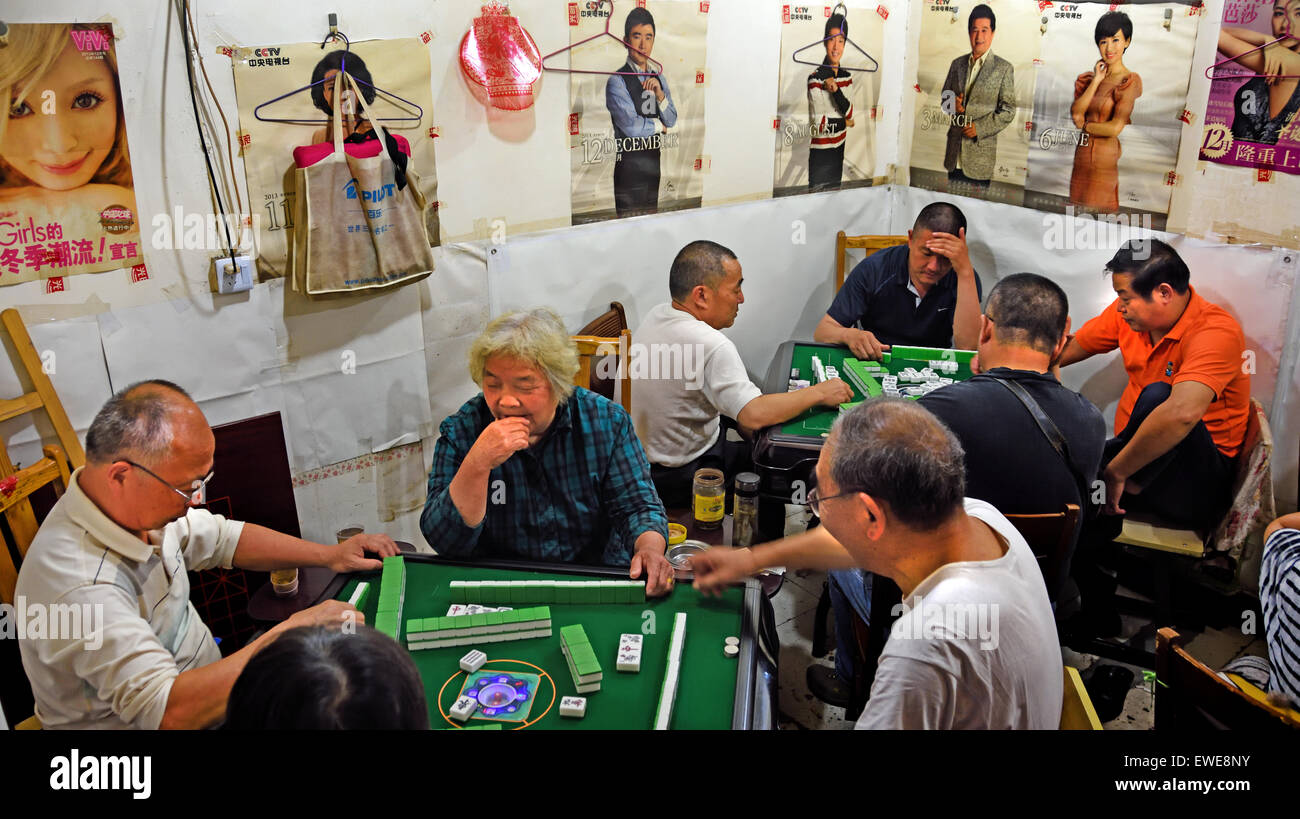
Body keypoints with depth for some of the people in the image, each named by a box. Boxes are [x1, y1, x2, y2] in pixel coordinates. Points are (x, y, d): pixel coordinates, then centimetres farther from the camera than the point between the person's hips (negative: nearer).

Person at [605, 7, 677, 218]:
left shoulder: (659, 79, 13)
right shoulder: (617, 81, -10)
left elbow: (672, 121, 7)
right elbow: (631, 127, -17)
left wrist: (659, 94, -10)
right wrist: (659, 124, -1)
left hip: (656, 162, 6)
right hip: (630, 166, -6)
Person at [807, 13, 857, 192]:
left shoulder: (847, 77, 7)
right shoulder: (815, 78, -14)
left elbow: (851, 114, -6)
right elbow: (819, 125, -20)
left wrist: (836, 91, -19)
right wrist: (845, 122, -6)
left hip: (839, 149, 6)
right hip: (820, 152, -6)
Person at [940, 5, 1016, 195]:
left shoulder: (1004, 68, -2)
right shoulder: (957, 64, 12)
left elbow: (1008, 111, -4)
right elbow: (945, 96, 20)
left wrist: (979, 128, -16)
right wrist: (952, 105, -5)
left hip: (981, 151, -4)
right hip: (954, 153, 4)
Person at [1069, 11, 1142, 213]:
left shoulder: (1130, 81, -7)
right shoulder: (1089, 78, 13)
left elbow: (1115, 128, -16)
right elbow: (1075, 113, -2)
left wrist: (1083, 125, -2)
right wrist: (1096, 81, -4)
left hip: (1107, 160, -6)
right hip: (1082, 157, 6)